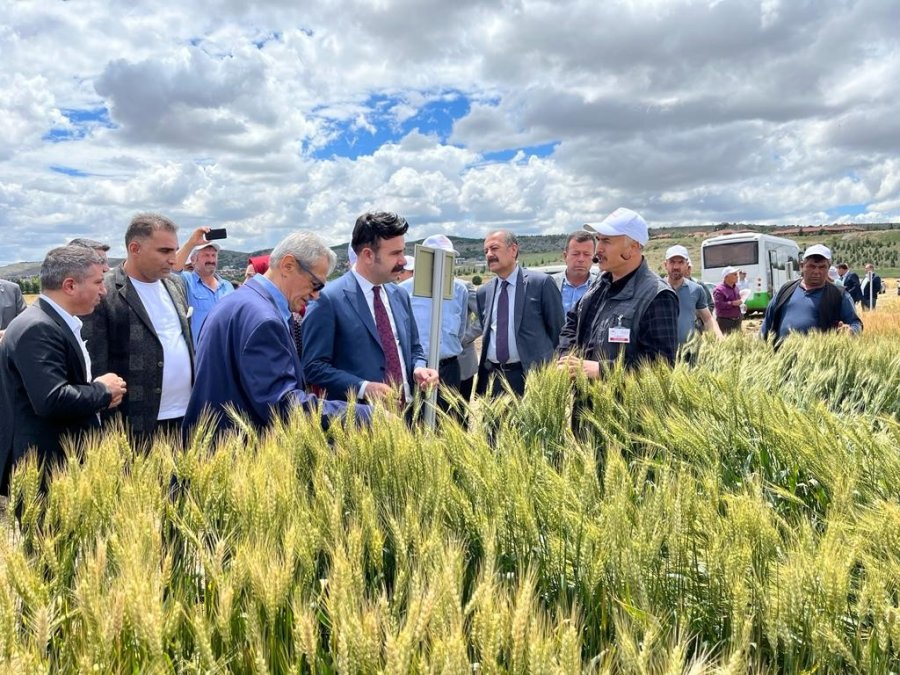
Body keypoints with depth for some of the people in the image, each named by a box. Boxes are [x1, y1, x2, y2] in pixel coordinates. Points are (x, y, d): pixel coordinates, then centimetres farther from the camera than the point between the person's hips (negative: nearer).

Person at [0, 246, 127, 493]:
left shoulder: (59, 322, 11)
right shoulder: (37, 329, -21)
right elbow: (52, 401, -30)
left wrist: (99, 392, 0)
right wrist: (103, 390, -15)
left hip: (65, 459, 10)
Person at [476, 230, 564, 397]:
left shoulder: (541, 283, -5)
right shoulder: (483, 292, 10)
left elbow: (557, 328, 0)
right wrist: (484, 367, 12)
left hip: (530, 374, -4)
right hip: (491, 376, 5)